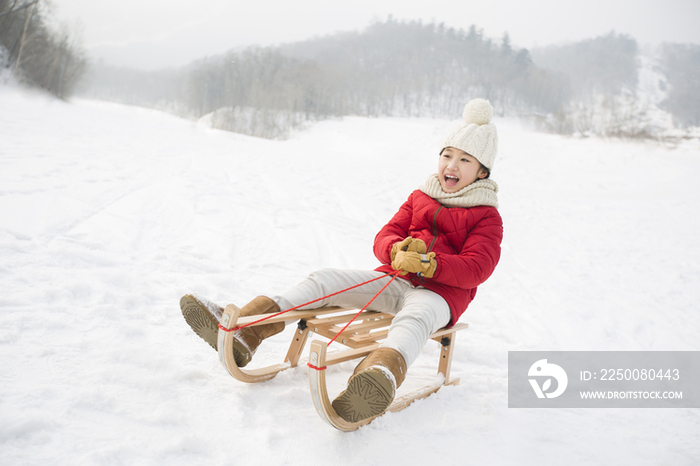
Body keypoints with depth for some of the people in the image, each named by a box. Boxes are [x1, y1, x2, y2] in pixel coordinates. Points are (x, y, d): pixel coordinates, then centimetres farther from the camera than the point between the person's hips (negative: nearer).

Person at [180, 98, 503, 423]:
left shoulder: (487, 217, 4)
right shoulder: (419, 198, 19)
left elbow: (477, 269, -11)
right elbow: (384, 237, 10)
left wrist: (428, 264, -28)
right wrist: (398, 250, -17)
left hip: (440, 292, -5)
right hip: (396, 281, 5)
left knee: (416, 315, -42)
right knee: (325, 279, -13)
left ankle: (384, 373, -77)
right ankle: (241, 332, -24)